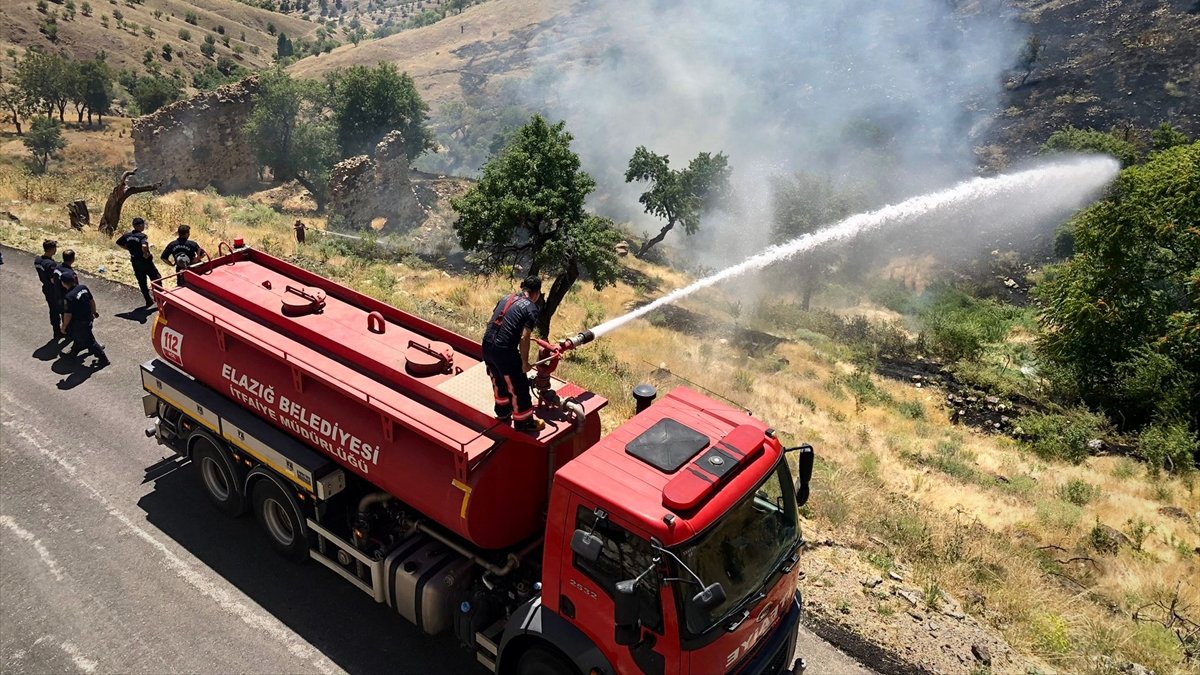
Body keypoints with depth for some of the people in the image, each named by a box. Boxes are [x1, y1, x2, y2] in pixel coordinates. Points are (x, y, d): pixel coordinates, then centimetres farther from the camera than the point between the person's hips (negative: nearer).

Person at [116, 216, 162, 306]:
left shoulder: (127, 235, 0)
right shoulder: (142, 236, -21)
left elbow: (118, 243, 11)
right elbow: (144, 246, -38)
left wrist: (129, 249, 14)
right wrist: (146, 253, -19)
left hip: (135, 262, 6)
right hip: (145, 261, -6)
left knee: (142, 282, 15)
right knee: (156, 279, 9)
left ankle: (148, 301, 21)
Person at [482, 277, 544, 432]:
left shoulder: (506, 299, 13)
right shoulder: (531, 309, -8)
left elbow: (493, 322, 16)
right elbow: (524, 338, -15)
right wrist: (525, 362, -6)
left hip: (487, 345, 7)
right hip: (504, 351, -7)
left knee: (498, 381, 29)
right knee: (518, 387, 10)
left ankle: (502, 411, 48)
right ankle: (524, 422, 23)